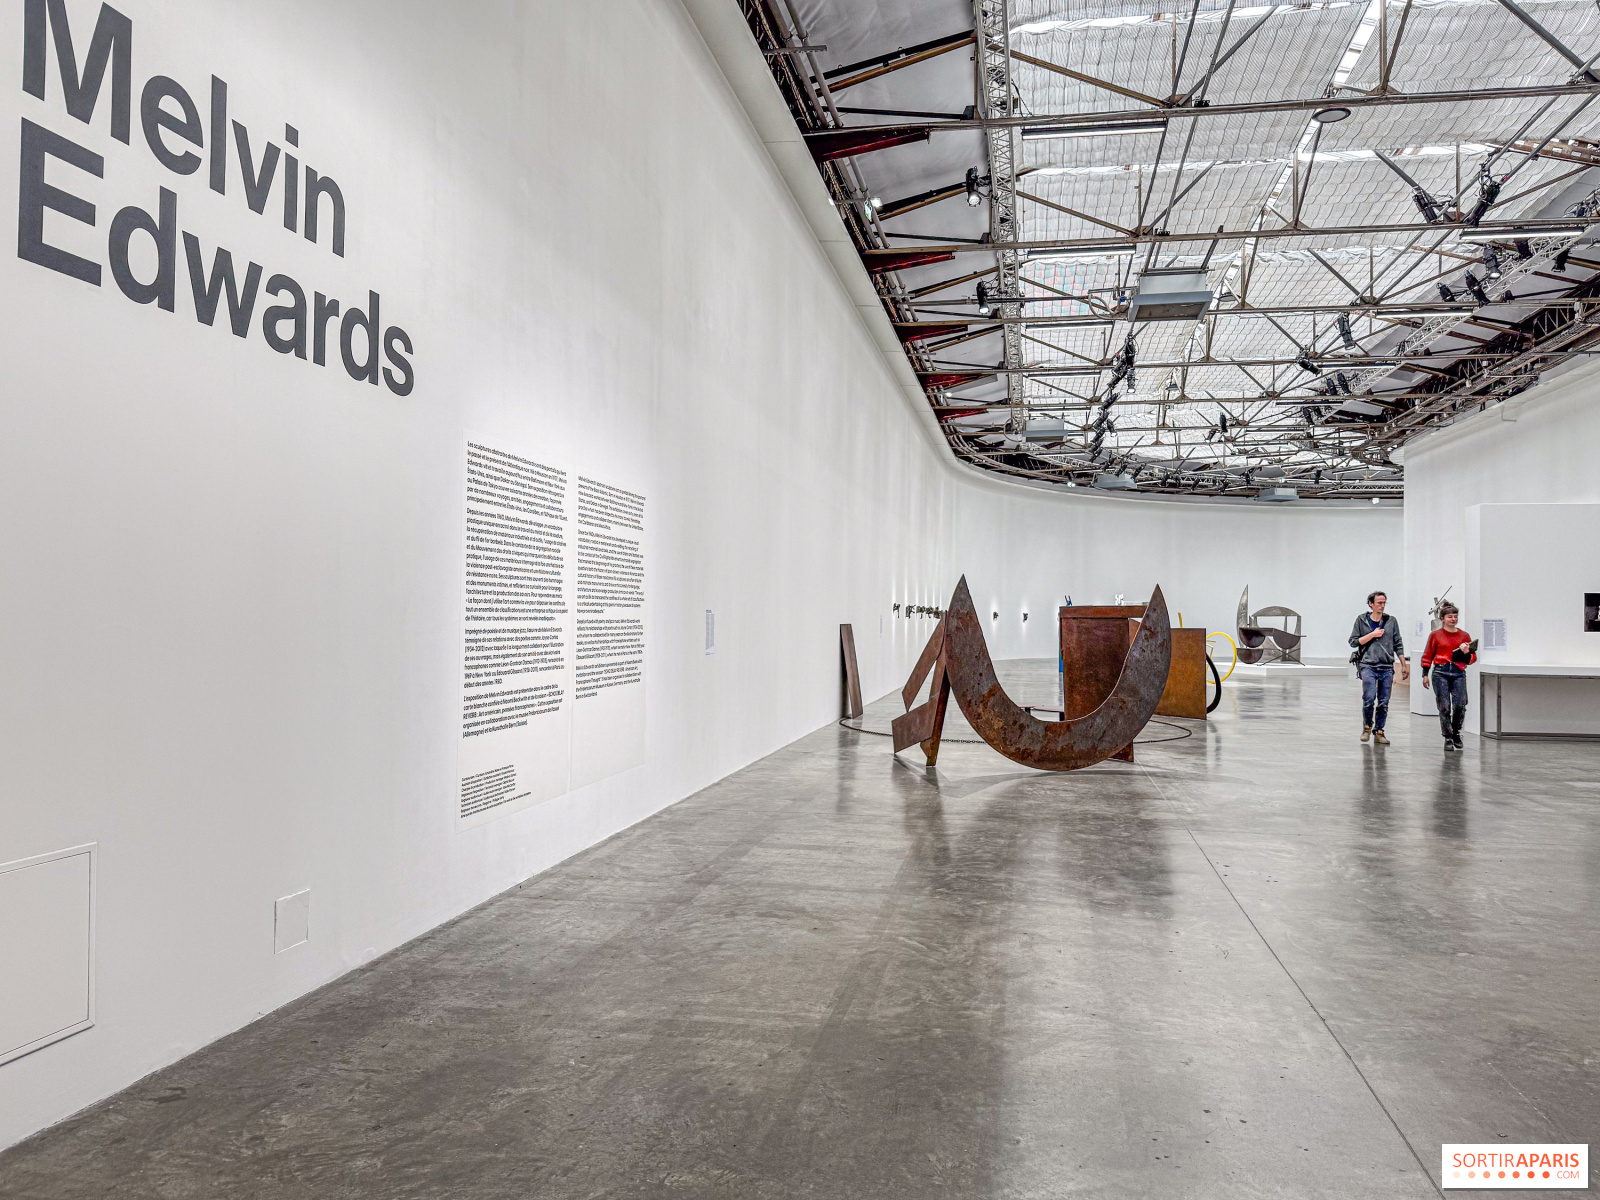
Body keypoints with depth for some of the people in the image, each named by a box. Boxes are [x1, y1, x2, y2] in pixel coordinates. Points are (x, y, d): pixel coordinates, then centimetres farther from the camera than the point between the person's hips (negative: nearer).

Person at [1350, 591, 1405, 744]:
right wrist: (1372, 635, -7)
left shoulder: (1391, 621, 10)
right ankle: (1367, 726, 11)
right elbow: (1353, 642, 2)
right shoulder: (1361, 620, 5)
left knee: (1384, 703, 2)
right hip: (1368, 665, -2)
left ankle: (1379, 732, 13)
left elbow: (1398, 644, 13)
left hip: (1387, 667, 2)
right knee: (1369, 699, -12)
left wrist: (1403, 665, 9)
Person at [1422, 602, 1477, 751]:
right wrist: (1425, 674, 2)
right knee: (1444, 707, -4)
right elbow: (1428, 656, 9)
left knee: (1460, 705, -10)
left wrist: (1466, 653, -8)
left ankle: (1456, 733, 14)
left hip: (1459, 673, 1)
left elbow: (1473, 658, 15)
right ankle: (1448, 738, 6)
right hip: (1440, 673, -1)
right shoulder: (1435, 635, 7)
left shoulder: (1464, 636, 12)